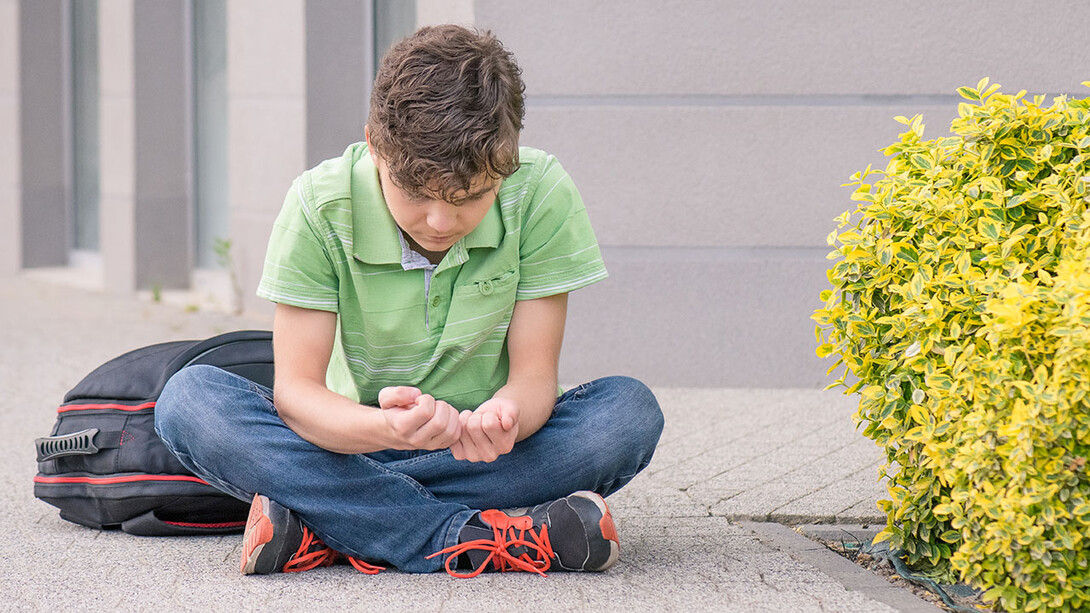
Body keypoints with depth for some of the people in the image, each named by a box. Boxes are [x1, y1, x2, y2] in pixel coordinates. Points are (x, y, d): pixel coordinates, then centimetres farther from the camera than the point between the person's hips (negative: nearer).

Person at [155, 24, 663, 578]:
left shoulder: (540, 194, -15)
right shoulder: (321, 205, -16)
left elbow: (534, 373, -13)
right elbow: (296, 388, -18)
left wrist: (502, 417, -39)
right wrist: (385, 427, -41)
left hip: (486, 450, 1)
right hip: (354, 441, 0)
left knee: (629, 411, -29)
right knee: (188, 398, -27)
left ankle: (321, 528, -30)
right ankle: (473, 538, -33)